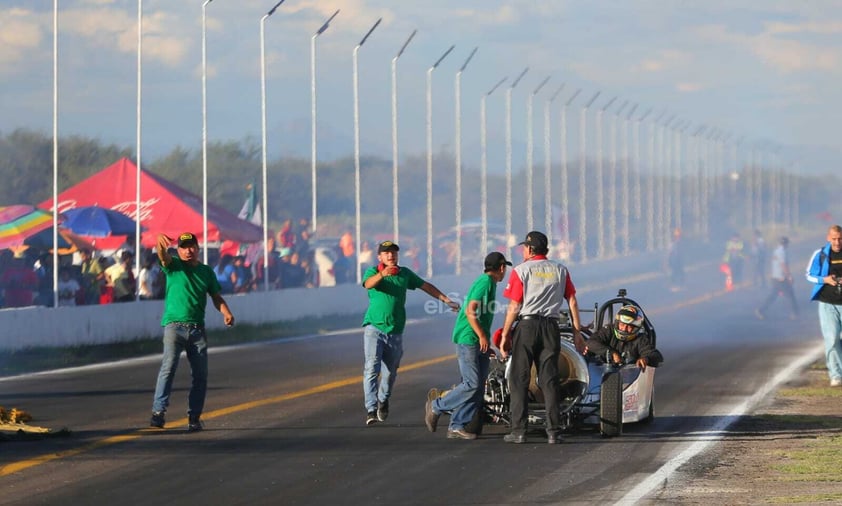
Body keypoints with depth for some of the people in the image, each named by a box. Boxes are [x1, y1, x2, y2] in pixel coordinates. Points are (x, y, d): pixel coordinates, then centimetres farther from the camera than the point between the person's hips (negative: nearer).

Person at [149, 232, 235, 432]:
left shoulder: (207, 271, 14)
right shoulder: (174, 266, 4)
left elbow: (216, 297, 16)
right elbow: (163, 256, -17)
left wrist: (226, 312, -4)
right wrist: (160, 242, -40)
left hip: (197, 329, 4)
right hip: (174, 325, -4)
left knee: (200, 374, 3)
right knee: (168, 367, -19)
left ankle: (194, 417, 11)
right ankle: (158, 412, -25)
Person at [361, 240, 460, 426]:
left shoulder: (405, 273, 11)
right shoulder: (373, 271, -2)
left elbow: (426, 286, 22)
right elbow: (368, 284, -25)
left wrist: (447, 300, 20)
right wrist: (382, 274, -46)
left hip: (395, 332, 4)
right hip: (374, 328, -4)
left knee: (390, 372, 8)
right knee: (372, 368, -14)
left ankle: (383, 400, 34)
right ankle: (371, 409, -17)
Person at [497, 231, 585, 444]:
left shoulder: (521, 270, 0)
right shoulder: (560, 271, 10)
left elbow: (514, 307, -4)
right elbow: (572, 302, 8)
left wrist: (505, 335, 1)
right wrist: (577, 332, 12)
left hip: (526, 325, -3)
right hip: (551, 327, 3)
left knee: (519, 380, 2)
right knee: (549, 380, 5)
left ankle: (518, 430, -2)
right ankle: (554, 432, 0)